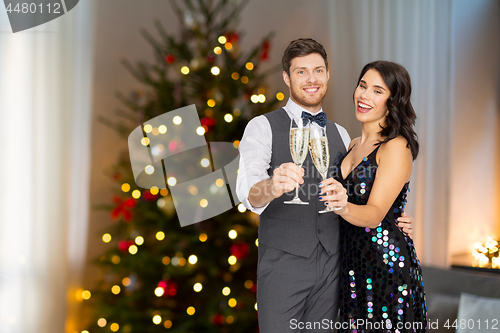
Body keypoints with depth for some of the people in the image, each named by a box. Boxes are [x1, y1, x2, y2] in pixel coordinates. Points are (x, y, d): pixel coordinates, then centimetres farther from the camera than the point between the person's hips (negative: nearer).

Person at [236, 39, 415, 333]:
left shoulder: (340, 135, 15)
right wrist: (273, 186, -42)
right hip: (282, 262, -4)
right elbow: (248, 192, -19)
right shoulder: (263, 127, -2)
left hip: (331, 264, 5)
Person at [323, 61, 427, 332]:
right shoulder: (354, 145, 11)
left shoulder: (396, 148, -13)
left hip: (387, 263, -7)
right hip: (351, 263, 8)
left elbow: (375, 214, -23)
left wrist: (344, 207, -39)